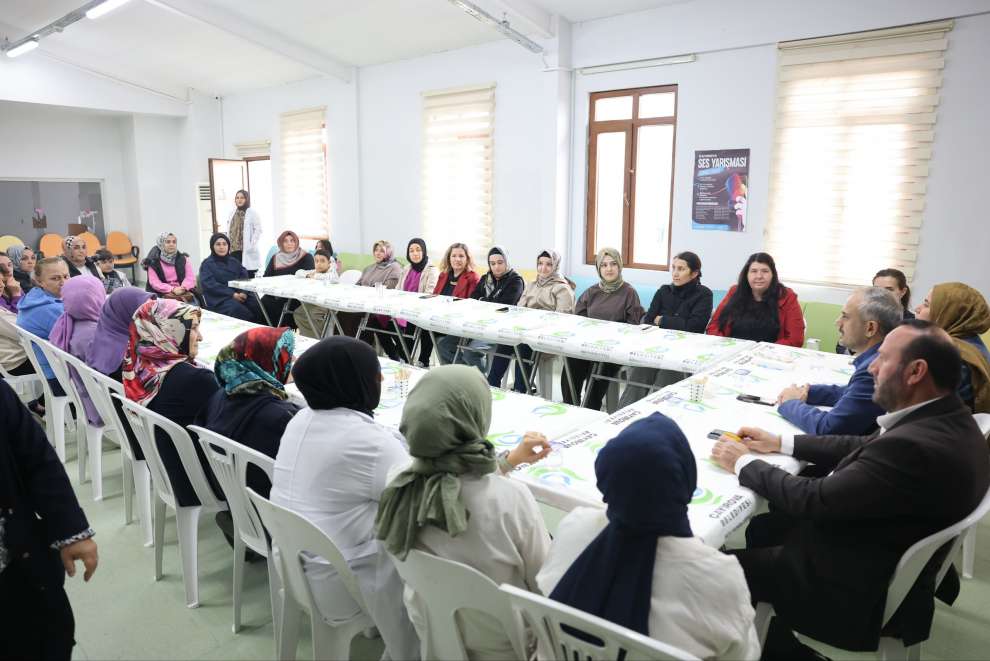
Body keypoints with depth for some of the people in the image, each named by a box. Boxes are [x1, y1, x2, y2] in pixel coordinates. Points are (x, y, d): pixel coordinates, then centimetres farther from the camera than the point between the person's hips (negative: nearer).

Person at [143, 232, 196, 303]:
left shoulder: (182, 258, 13)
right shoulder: (153, 261, 5)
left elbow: (191, 277, 3)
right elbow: (154, 282, -5)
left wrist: (183, 287, -18)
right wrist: (172, 289, -19)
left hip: (184, 293, 2)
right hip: (162, 295, -2)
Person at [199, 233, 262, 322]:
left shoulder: (234, 261, 22)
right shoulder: (207, 264, 6)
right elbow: (209, 284, -8)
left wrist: (243, 292, -11)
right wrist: (232, 294, -18)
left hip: (239, 295, 4)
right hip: (219, 299, -4)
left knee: (258, 306, -25)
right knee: (239, 310, -35)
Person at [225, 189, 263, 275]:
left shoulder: (253, 213, 0)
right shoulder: (232, 213, 17)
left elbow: (258, 230, -6)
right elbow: (229, 231, 18)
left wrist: (251, 245, -14)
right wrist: (228, 245, 9)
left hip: (247, 251, -5)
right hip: (233, 250, 5)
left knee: (249, 276, -5)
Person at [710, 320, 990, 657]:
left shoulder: (914, 447, -34)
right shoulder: (948, 420, -4)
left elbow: (813, 500, -27)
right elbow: (863, 448, 8)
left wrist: (744, 463, -12)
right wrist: (781, 442, 6)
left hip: (857, 594, -9)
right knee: (760, 527, 17)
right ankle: (778, 637, 30)